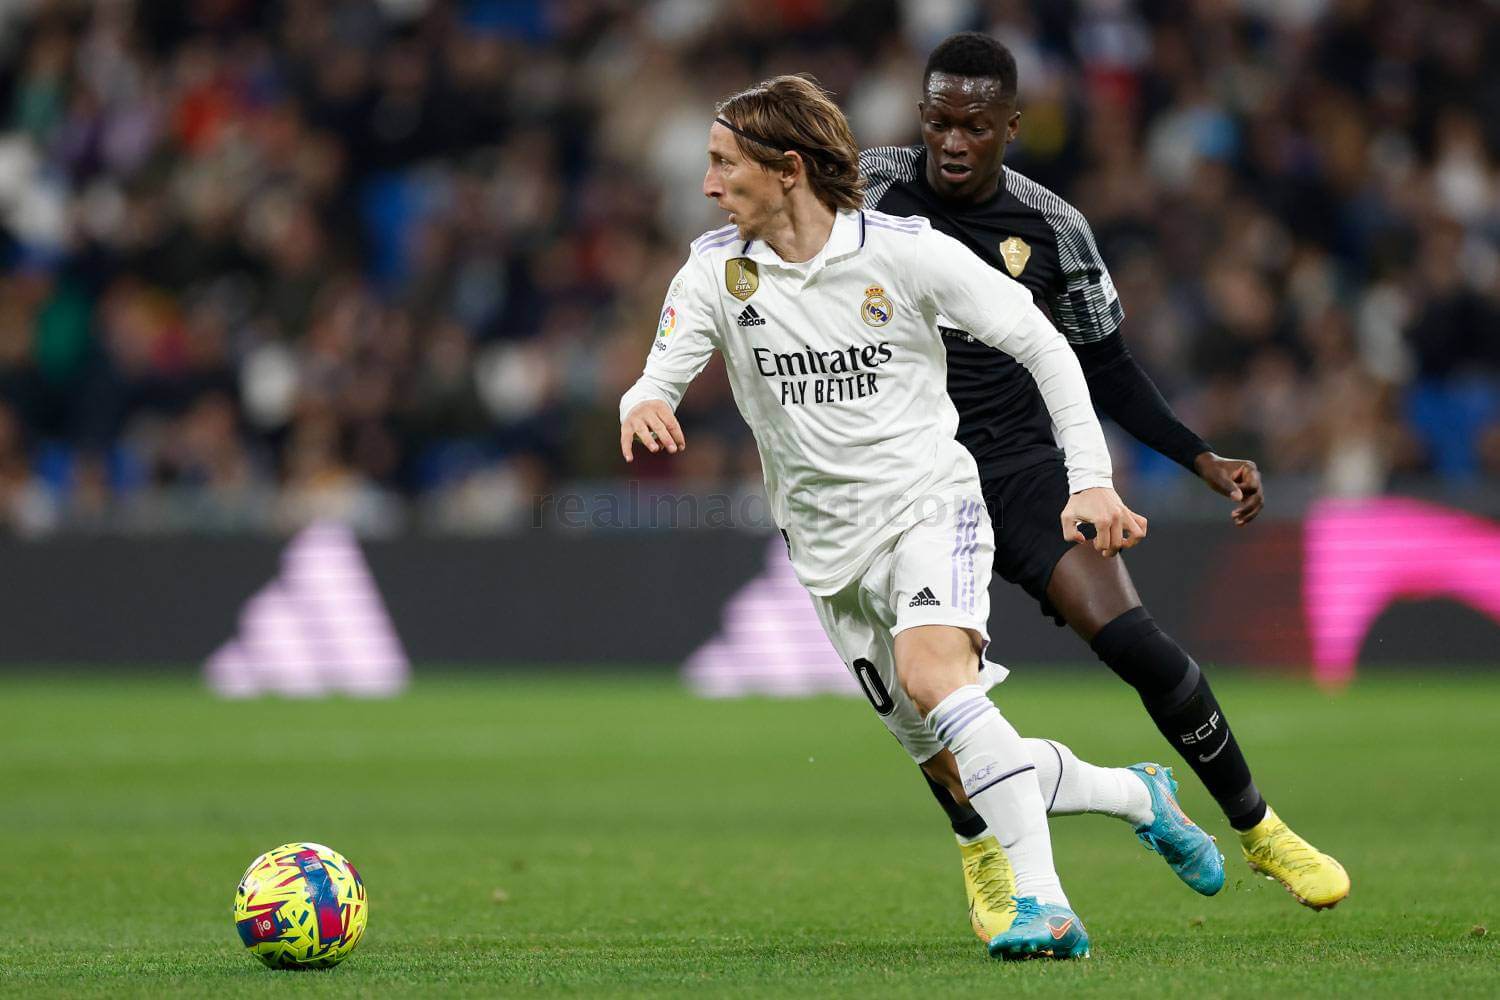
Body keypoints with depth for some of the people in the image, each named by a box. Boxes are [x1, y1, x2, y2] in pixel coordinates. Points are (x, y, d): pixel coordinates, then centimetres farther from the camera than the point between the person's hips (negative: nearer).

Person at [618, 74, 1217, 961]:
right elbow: (657, 383, -1)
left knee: (931, 671, -33)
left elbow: (1042, 345, -4)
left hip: (930, 505, -4)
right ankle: (1138, 794, 29)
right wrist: (644, 408, -27)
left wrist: (1090, 479, -11)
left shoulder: (905, 252, -10)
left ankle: (1042, 901, -38)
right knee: (951, 765, 4)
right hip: (833, 547, 5)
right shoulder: (715, 271, 0)